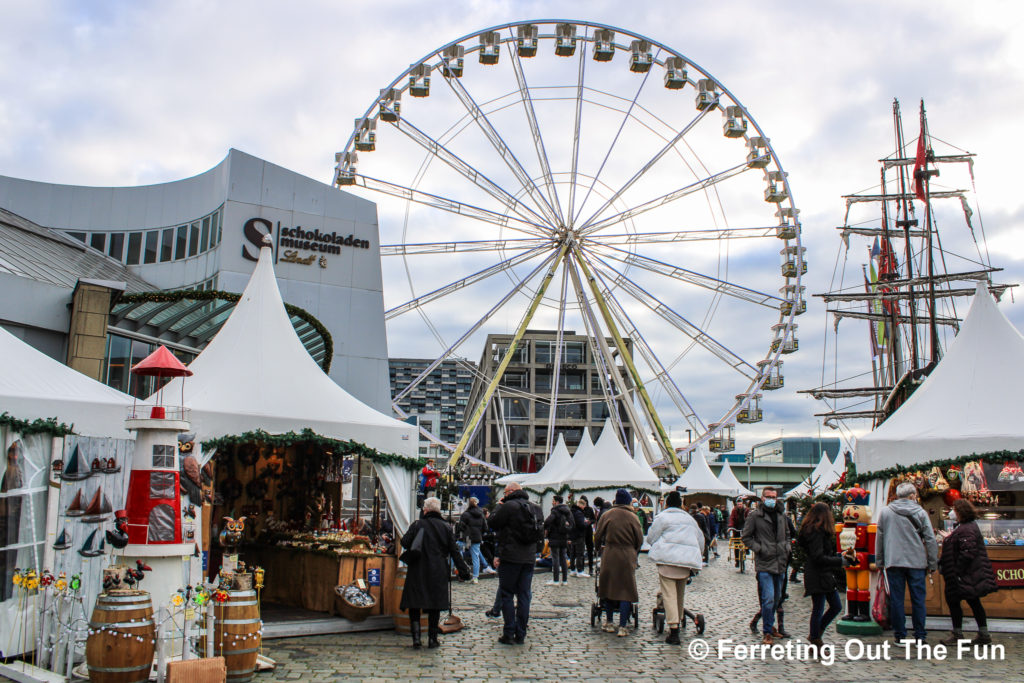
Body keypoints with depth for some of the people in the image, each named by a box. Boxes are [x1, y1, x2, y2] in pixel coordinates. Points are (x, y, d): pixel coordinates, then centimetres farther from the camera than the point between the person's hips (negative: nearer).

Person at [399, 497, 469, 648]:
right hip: (438, 573, 2)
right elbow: (454, 551, 4)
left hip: (418, 572, -2)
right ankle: (432, 638, 11)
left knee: (414, 605, 7)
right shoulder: (446, 527, 3)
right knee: (435, 606, 11)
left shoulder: (417, 525, -5)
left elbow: (404, 542, -7)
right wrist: (463, 570, 9)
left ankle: (416, 636, -5)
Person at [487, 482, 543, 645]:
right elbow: (540, 530, 17)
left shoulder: (508, 506, -12)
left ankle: (509, 633, 0)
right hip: (529, 558, 6)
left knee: (507, 595, 2)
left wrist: (499, 506, 8)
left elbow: (493, 523, -3)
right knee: (524, 595, 9)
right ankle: (521, 634, 12)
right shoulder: (535, 508, 9)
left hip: (510, 558, -6)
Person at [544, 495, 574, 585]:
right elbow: (573, 525, 13)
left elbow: (547, 521, -28)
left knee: (555, 559, -1)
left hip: (555, 539, -6)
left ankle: (555, 580, 1)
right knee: (564, 559, 11)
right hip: (564, 539, 6)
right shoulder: (568, 512, 9)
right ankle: (565, 580, 12)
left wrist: (546, 530, -11)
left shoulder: (555, 511, -13)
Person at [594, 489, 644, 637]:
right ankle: (622, 627, -1)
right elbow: (639, 540, 3)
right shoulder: (633, 517, -1)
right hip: (627, 557, -2)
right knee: (626, 591, 2)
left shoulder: (606, 515, 1)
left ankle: (609, 623, 21)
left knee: (608, 588, 14)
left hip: (609, 556, 2)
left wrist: (599, 547, 23)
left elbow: (597, 536, 4)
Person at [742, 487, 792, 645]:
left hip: (780, 564, 6)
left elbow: (787, 535, 27)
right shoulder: (755, 516, -5)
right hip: (764, 563, -6)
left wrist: (788, 547, 10)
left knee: (777, 598, 14)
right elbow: (746, 537, -3)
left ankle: (769, 625, 31)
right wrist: (759, 549, -14)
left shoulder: (781, 516, 12)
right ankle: (767, 632, -1)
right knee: (768, 598, -12)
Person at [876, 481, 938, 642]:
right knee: (918, 600, 7)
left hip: (893, 562, 1)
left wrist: (879, 562, 14)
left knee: (896, 599, 5)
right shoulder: (920, 512, 1)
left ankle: (900, 635, 8)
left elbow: (879, 538, 7)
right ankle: (920, 635, 10)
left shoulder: (885, 512, 4)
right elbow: (930, 540, 1)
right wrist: (932, 564, 7)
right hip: (917, 562, 0)